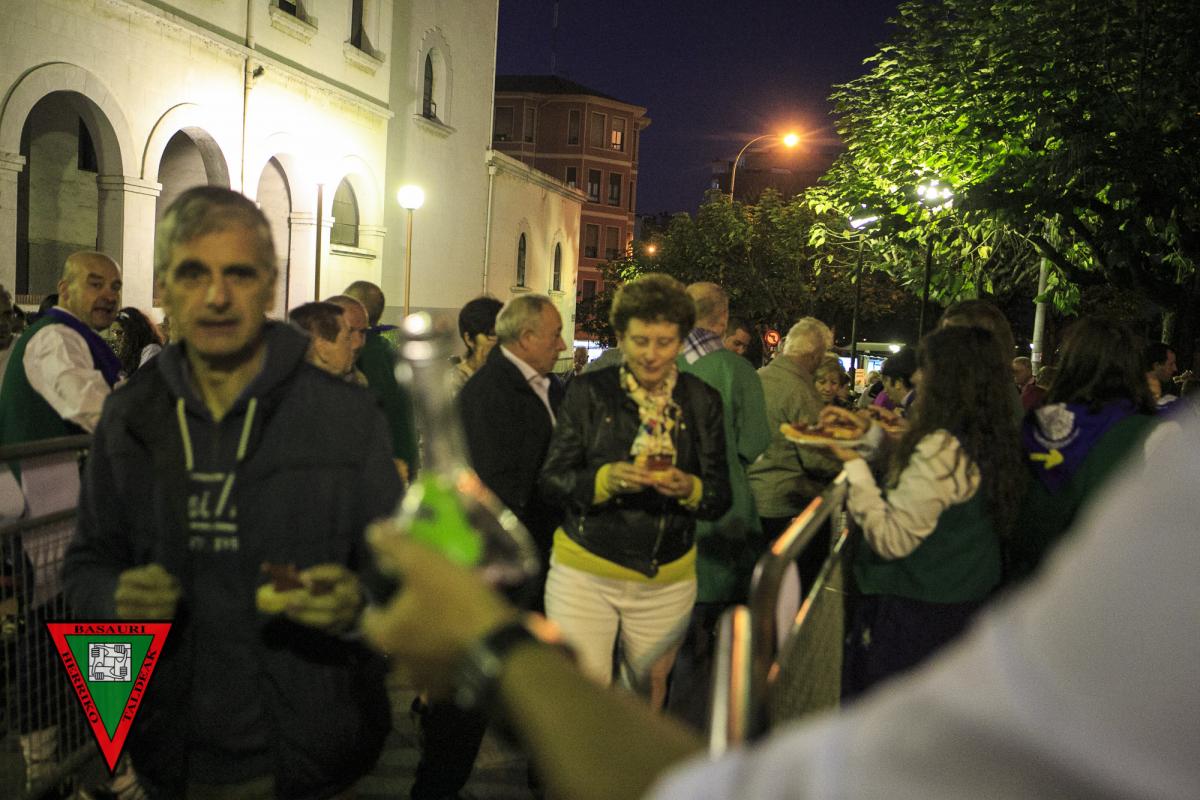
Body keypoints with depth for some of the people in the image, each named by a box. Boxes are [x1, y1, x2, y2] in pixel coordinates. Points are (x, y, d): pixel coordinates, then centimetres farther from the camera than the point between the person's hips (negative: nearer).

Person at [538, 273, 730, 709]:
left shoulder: (702, 401, 3)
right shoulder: (588, 392, -3)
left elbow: (721, 497, 3)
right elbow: (552, 479, -5)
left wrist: (690, 488, -20)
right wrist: (607, 478, -24)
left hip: (667, 579, 2)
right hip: (585, 571, -2)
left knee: (650, 686, 16)